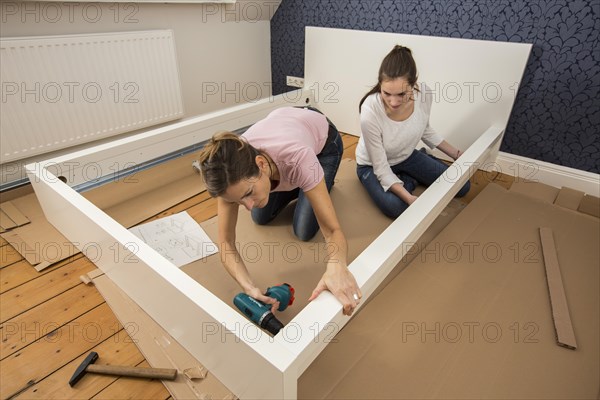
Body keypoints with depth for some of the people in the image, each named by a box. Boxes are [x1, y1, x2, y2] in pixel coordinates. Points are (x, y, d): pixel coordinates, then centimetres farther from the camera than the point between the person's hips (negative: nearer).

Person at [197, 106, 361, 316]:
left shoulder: (297, 158, -47)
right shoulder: (232, 173, -36)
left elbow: (333, 230, -41)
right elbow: (226, 244, -30)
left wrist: (337, 267, -63)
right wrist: (250, 288, -47)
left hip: (324, 141, -3)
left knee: (304, 232, -6)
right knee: (261, 218, 4)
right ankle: (297, 184, 27)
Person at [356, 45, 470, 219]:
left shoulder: (423, 93, -23)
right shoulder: (370, 112, -37)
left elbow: (426, 131, 1)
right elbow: (381, 168, -27)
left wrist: (457, 155, 5)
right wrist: (409, 197, -38)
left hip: (407, 156, 4)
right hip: (373, 164, -4)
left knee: (461, 186, 3)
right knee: (396, 207, -31)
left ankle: (408, 178, 21)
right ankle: (408, 180, 2)